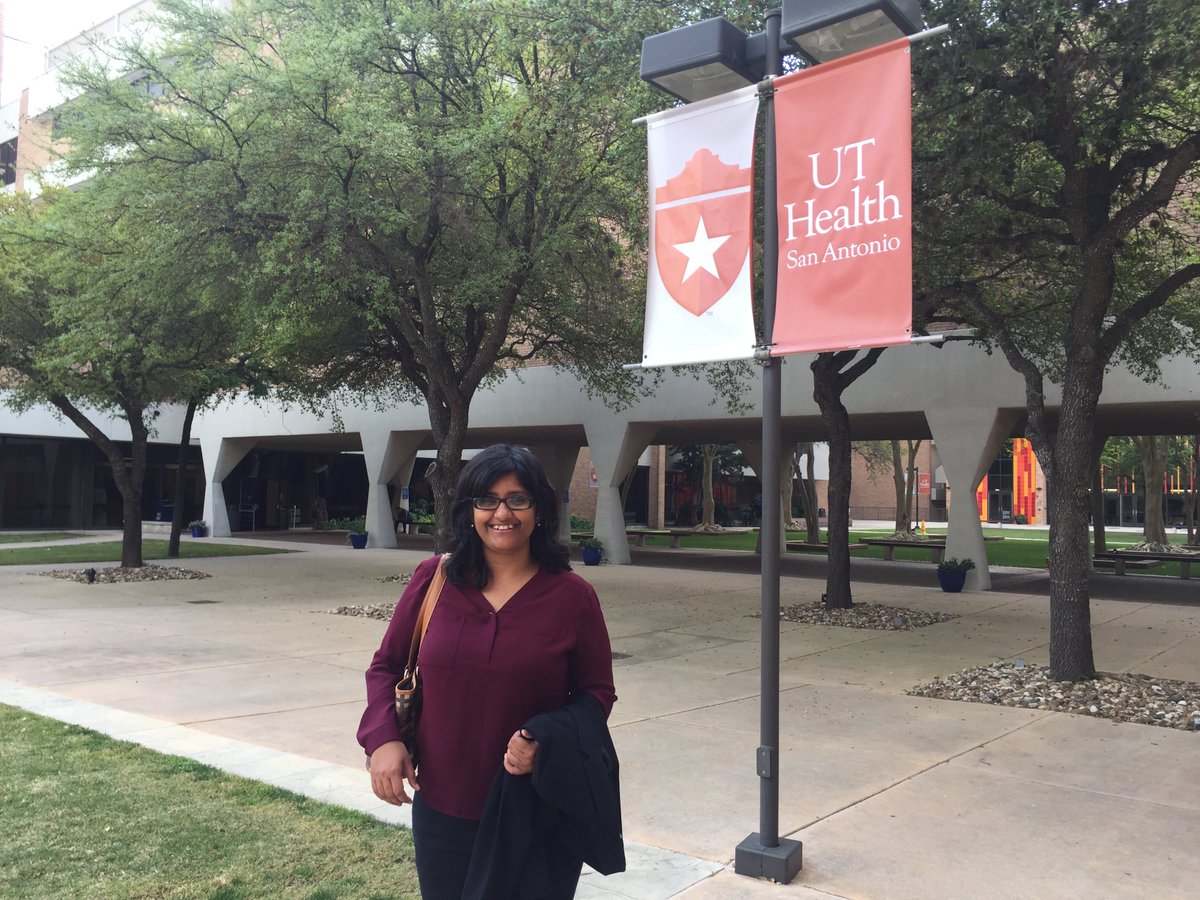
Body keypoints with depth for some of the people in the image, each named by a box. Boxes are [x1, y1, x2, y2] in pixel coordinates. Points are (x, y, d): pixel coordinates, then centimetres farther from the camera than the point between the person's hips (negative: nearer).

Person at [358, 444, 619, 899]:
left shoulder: (572, 596, -8)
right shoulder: (433, 580, -3)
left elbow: (597, 692, -1)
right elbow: (387, 665, 7)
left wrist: (546, 742, -18)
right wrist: (382, 738, -8)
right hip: (442, 810, 2)